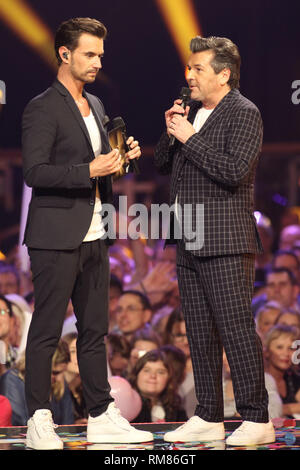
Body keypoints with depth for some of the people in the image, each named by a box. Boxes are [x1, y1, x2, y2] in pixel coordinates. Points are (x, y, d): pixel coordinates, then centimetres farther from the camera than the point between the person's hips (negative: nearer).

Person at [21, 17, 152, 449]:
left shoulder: (95, 106, 17)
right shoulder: (43, 109, -10)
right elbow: (35, 172, -18)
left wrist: (122, 157, 6)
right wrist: (90, 170, -25)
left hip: (94, 235, 8)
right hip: (56, 237, -8)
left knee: (94, 330, 11)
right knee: (46, 331, -3)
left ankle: (102, 417, 16)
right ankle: (39, 421, 0)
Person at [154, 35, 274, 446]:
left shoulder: (243, 113, -9)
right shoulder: (193, 111, 16)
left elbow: (233, 172, -21)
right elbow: (163, 164, 19)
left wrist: (190, 138, -16)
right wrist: (171, 133, 1)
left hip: (225, 243, -9)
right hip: (190, 243, 9)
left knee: (237, 330, -8)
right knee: (200, 335, 11)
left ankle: (257, 421, -5)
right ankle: (208, 419, 17)